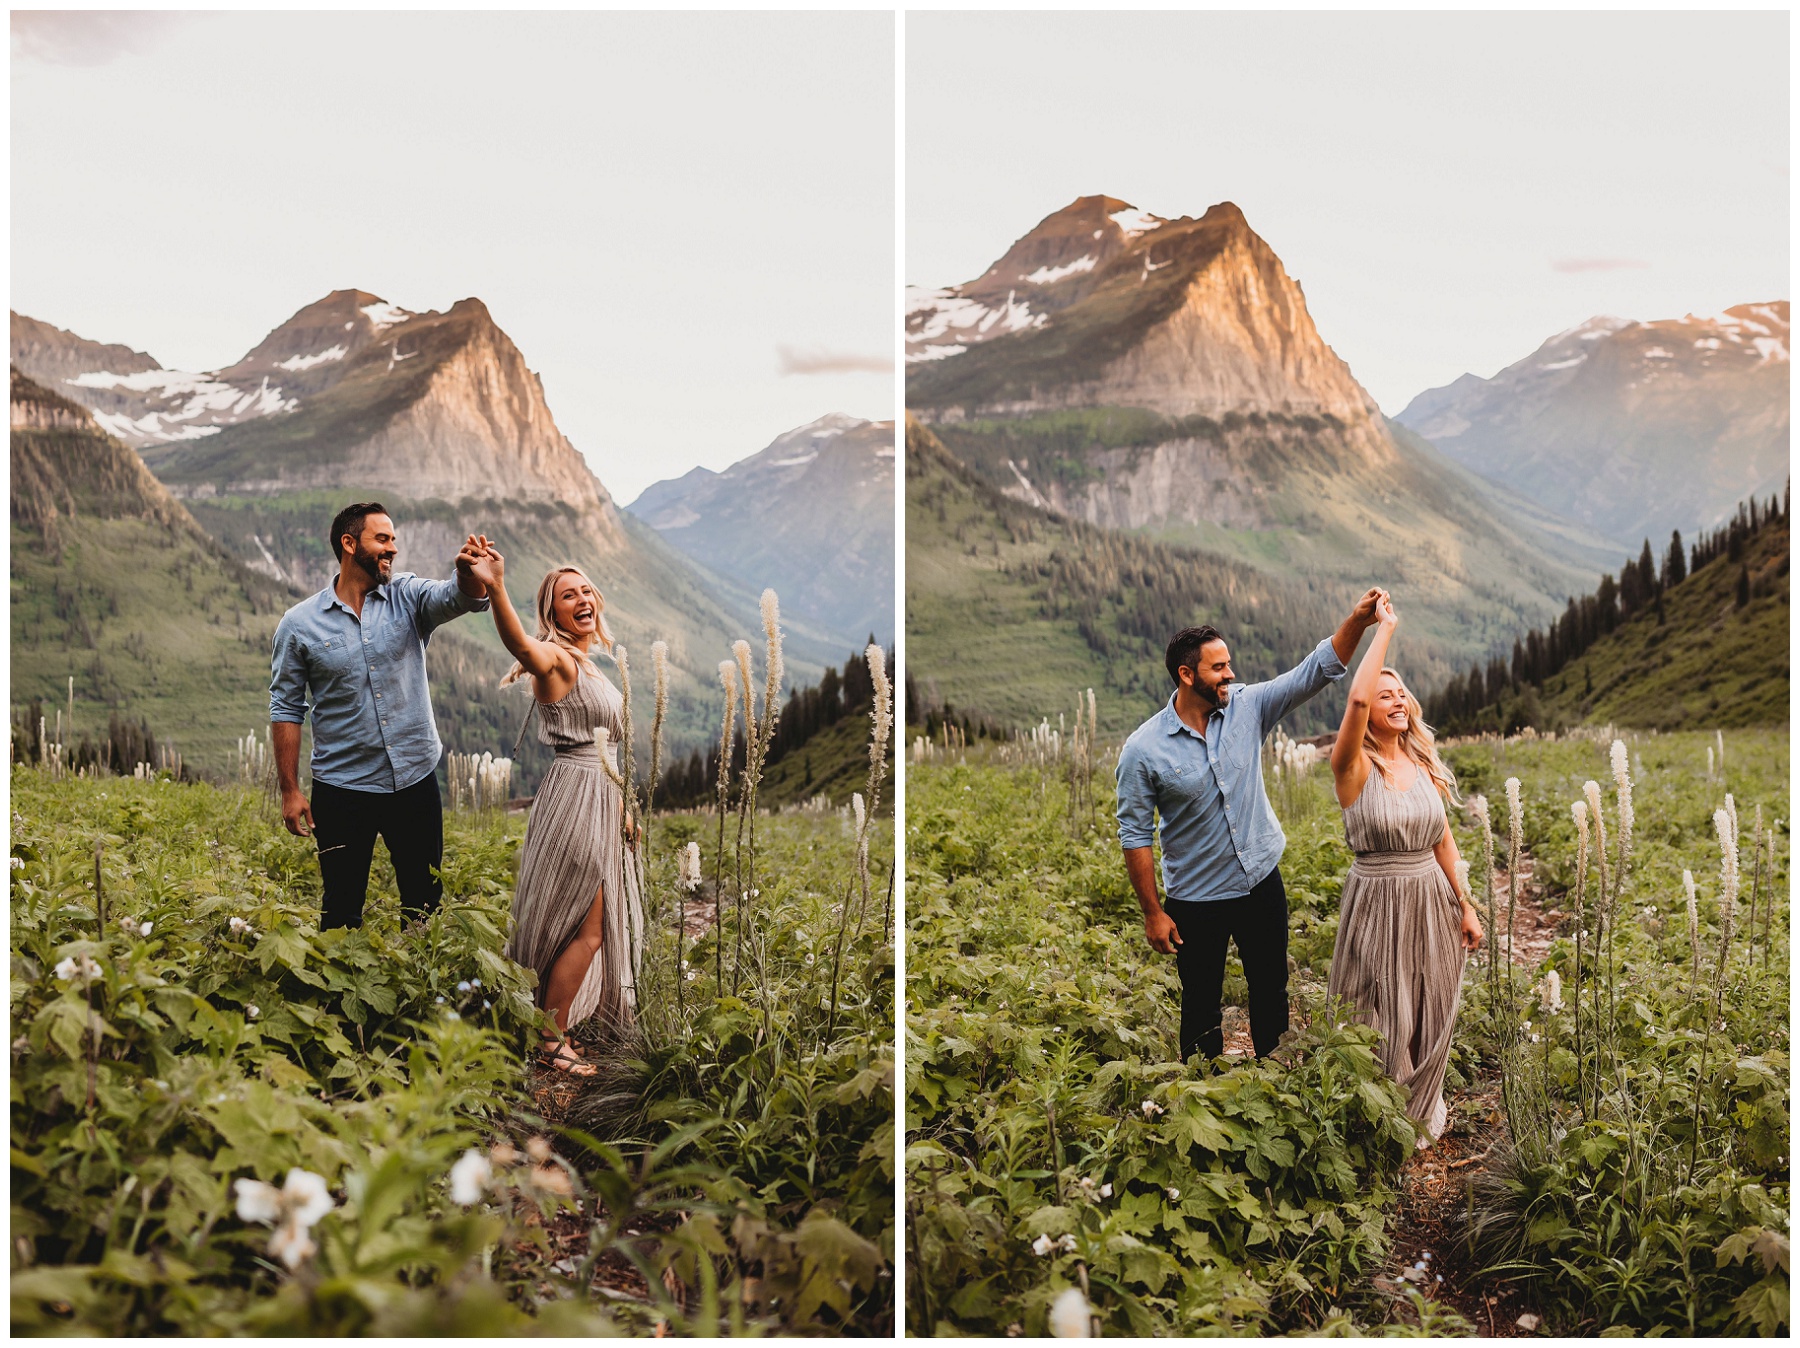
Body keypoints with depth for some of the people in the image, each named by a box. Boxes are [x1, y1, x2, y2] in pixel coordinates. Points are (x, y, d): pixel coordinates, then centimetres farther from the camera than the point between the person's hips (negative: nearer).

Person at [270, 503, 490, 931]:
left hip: (415, 781, 2)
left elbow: (459, 598, -19)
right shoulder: (299, 624, -2)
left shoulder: (407, 598, 2)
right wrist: (290, 791, -4)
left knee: (426, 905, 10)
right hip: (342, 792, -2)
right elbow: (286, 709, 1)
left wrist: (470, 574, -44)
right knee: (342, 911, 7)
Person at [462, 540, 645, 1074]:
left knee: (590, 927, 15)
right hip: (575, 796, -10)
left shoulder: (587, 666, 17)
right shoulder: (556, 659, -13)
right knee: (586, 929, -6)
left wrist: (620, 807, 22)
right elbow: (521, 645, -38)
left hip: (599, 801, 10)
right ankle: (551, 1041, 2)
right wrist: (495, 588, -56)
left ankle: (553, 1030, 25)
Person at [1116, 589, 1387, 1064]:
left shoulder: (1247, 708, -6)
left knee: (1271, 993, 16)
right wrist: (1152, 913, -10)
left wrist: (1357, 621, -27)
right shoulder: (1143, 750, -15)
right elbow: (1135, 835, -10)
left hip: (1261, 882, 4)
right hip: (1196, 900, -3)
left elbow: (1317, 670, -11)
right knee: (1201, 1008, 10)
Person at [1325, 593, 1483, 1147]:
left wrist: (1465, 906, 9)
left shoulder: (1424, 764, 5)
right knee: (1382, 1024, 4)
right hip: (1378, 905, -5)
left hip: (1432, 900, 5)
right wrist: (1384, 628, -22)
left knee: (1429, 1019, 14)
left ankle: (1421, 1117, 35)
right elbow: (1357, 697, -31)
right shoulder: (1354, 767, -12)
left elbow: (1443, 838, 11)